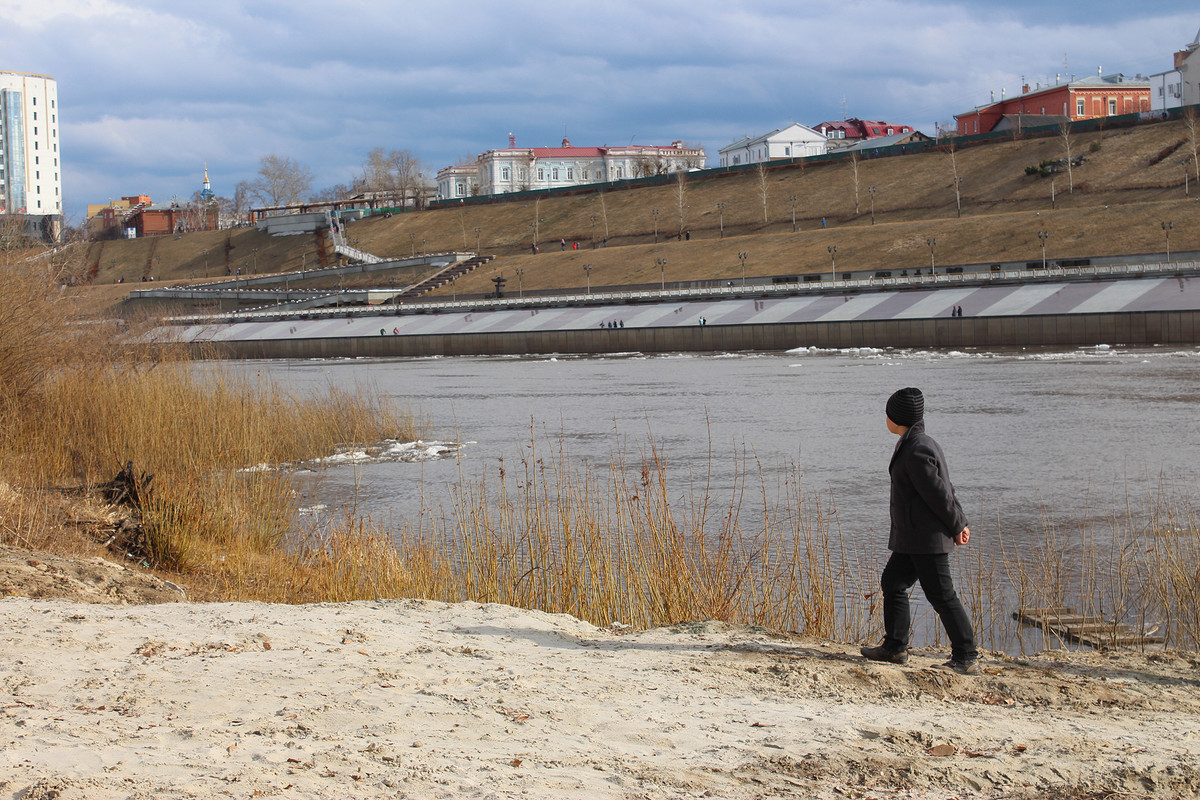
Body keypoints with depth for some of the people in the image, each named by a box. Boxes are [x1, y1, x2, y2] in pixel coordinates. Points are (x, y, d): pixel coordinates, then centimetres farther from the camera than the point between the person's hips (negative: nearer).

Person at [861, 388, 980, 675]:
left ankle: (967, 659, -2)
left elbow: (938, 493, -20)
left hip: (927, 537, -11)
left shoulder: (917, 451, -21)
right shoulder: (921, 444, 13)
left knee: (941, 595, -6)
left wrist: (956, 526, -9)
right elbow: (944, 487, 17)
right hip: (912, 536, 11)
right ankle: (895, 646, 24)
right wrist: (959, 522, 16)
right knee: (893, 583, 16)